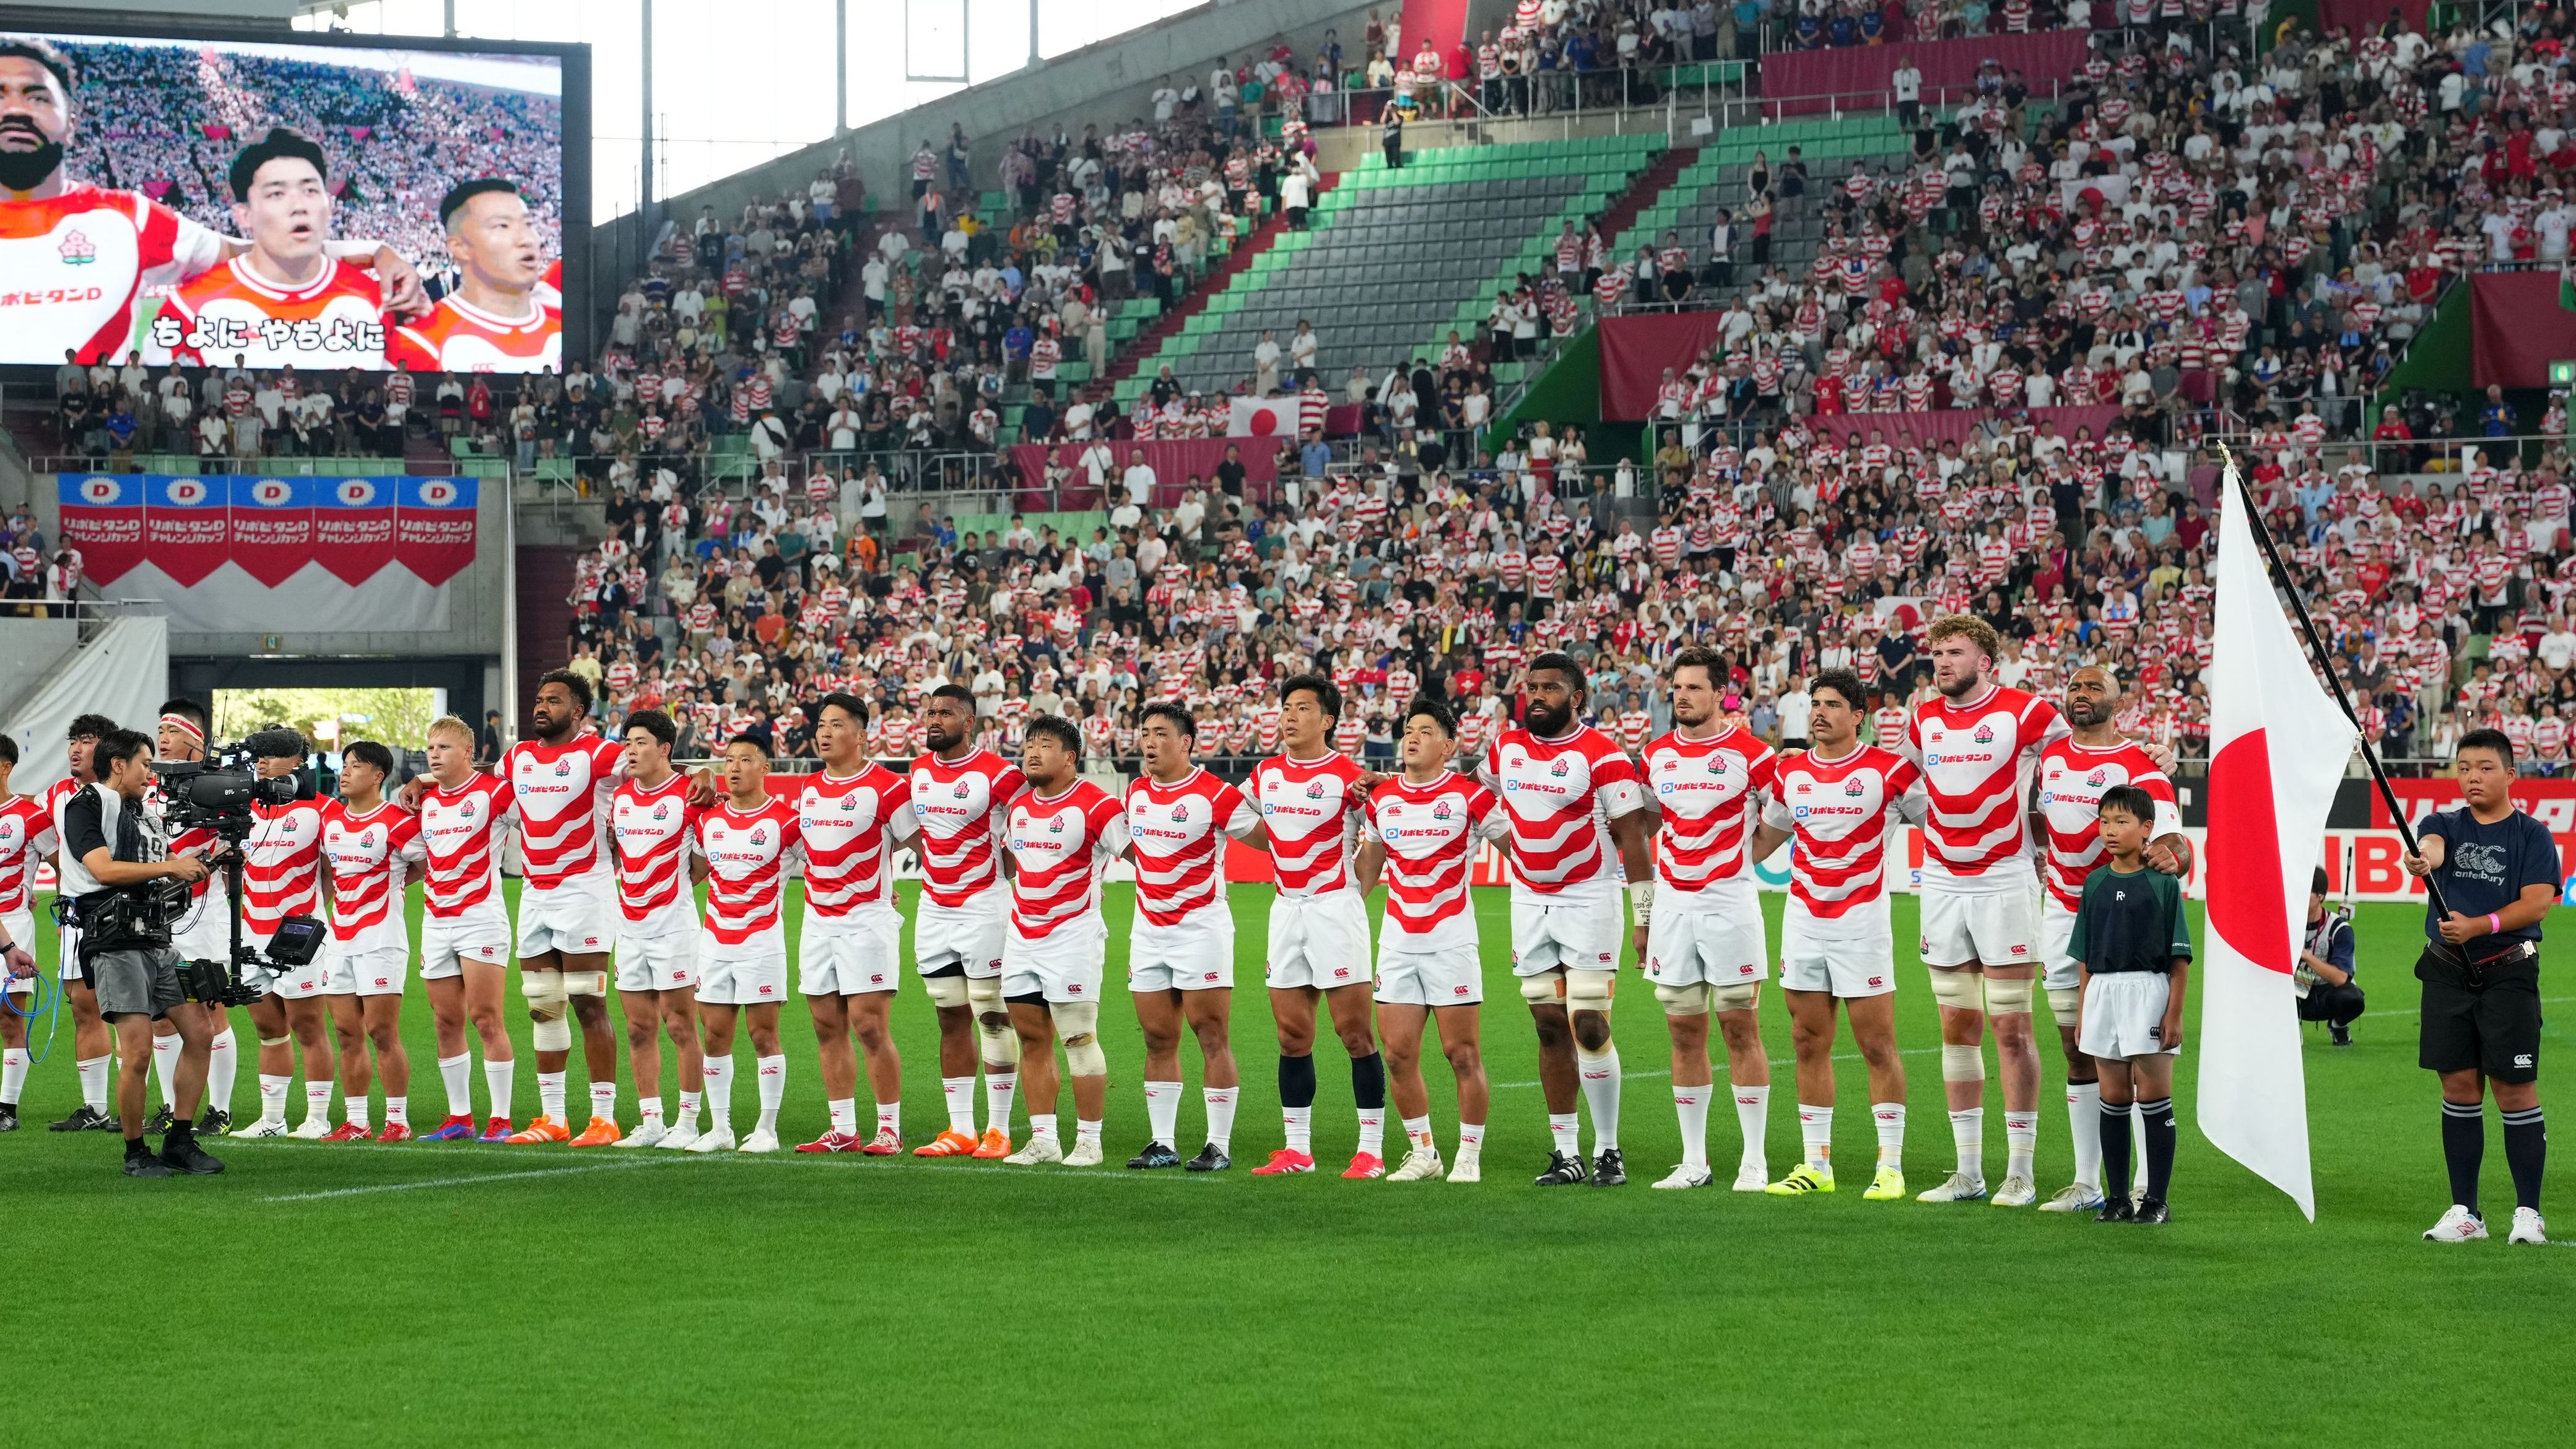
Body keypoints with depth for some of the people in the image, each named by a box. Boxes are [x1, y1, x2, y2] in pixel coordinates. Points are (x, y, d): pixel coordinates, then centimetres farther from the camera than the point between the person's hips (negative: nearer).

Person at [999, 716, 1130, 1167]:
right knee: (1032, 1039, 6)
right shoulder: (1019, 806, 13)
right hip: (1021, 939, 7)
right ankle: (1043, 1139, 11)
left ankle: (1088, 1141, 1)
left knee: (1079, 1039, -5)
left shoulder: (1096, 805, -10)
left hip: (1072, 937, -7)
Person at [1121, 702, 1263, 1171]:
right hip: (1148, 932, 6)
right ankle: (1163, 1143, 12)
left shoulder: (1215, 794, -11)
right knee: (1158, 1039, 7)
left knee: (1211, 1036, -5)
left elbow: (1269, 838, -7)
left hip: (1202, 928, -6)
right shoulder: (1137, 793, 9)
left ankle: (1220, 1146, -1)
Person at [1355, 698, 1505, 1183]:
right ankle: (1422, 1152, 15)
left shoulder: (1470, 796, -6)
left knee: (1462, 1053, -3)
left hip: (1451, 940, -5)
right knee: (1398, 1053, 3)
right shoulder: (1381, 799, 9)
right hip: (1397, 941, 5)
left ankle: (1470, 1155, 7)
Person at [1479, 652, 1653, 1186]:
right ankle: (1565, 1152, 11)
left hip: (1588, 902, -5)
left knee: (1590, 1028, -9)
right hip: (1530, 905, 5)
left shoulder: (1603, 755, -11)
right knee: (1551, 1028, 6)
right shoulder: (1507, 747, 7)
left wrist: (1648, 915, -11)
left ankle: (1608, 1150, 1)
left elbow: (1633, 836, -10)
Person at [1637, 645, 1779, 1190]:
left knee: (1740, 1029, -3)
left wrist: (1744, 854, -4)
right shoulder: (1657, 755, 10)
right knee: (1684, 1033, 6)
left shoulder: (1748, 752, -6)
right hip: (1672, 905, 5)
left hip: (1730, 904, -5)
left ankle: (1754, 1161, 2)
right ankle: (1694, 1161, 12)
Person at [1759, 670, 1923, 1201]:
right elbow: (1764, 837, 21)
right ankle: (1816, 1164, 13)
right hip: (1803, 920, 5)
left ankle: (1890, 1165, 1)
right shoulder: (1790, 772, 9)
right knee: (1809, 1045, 7)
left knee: (1877, 1045, -4)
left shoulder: (1888, 769, -6)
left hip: (1861, 919, -5)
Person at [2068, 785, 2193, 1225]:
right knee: (2113, 1098, 7)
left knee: (2153, 1097, -3)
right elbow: (2084, 956, 13)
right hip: (2102, 993, 4)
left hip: (2149, 991, -4)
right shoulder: (2095, 883, 9)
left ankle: (2157, 1200, 3)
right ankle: (2117, 1199, 13)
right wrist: (2081, 1012, 10)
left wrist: (2174, 1012, -9)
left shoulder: (2163, 883, -4)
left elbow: (2179, 957, -4)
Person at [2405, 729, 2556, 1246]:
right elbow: (2431, 845, -16)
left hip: (2508, 974, -3)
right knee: (2459, 1088, 6)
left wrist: (2478, 926, -22)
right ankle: (2464, 1211, 13)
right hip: (2448, 972, 3)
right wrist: (2421, 859, -41)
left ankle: (2528, 1212, 4)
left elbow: (2537, 904, -10)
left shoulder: (2533, 836, 1)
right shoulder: (2444, 825, 8)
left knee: (2515, 1089, -4)